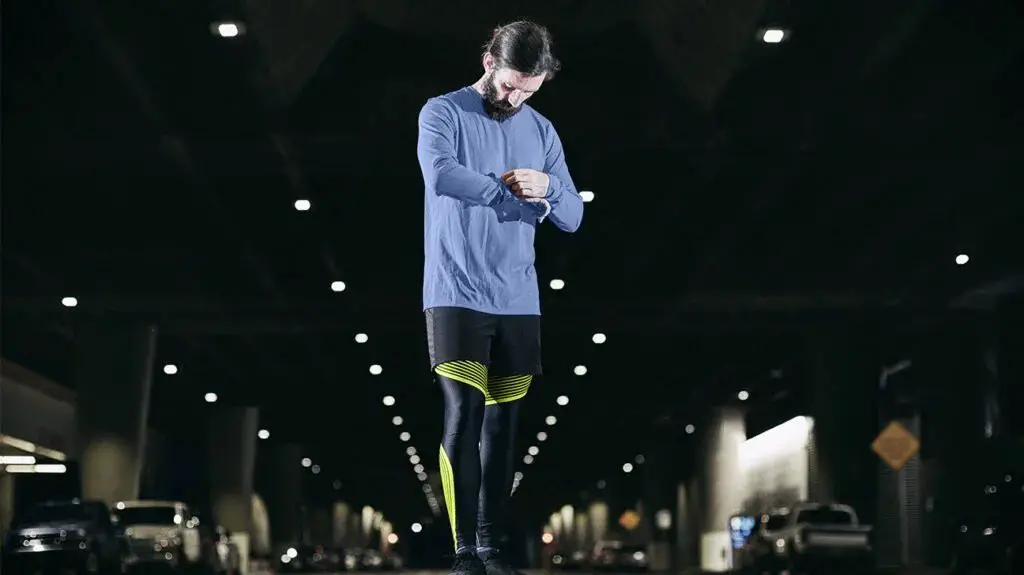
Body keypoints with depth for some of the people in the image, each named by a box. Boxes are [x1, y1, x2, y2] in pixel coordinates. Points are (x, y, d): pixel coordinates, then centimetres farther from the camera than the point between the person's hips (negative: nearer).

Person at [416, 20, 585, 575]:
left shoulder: (542, 130, 12)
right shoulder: (442, 113, -2)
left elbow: (573, 217, 9)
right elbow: (441, 174, -23)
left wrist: (548, 189, -12)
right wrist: (512, 189, -16)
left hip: (518, 301, 4)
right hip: (456, 295, -4)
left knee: (502, 425, 6)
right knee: (463, 418, -11)